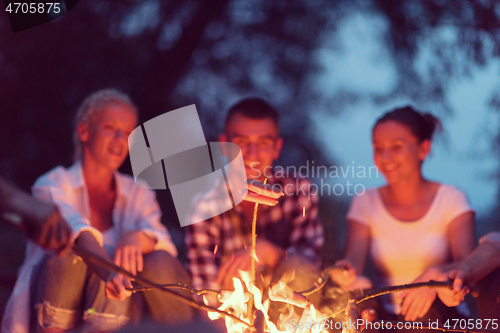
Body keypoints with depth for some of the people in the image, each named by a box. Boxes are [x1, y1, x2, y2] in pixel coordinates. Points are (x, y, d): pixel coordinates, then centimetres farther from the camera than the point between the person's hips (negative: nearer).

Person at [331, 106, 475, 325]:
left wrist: (435, 276, -36)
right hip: (386, 320, 1)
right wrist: (347, 273, -32)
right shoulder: (365, 203, 8)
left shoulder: (451, 200, 1)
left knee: (426, 311, -35)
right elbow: (354, 258, -6)